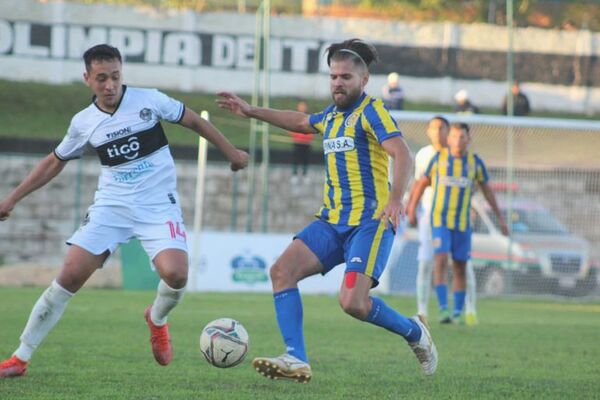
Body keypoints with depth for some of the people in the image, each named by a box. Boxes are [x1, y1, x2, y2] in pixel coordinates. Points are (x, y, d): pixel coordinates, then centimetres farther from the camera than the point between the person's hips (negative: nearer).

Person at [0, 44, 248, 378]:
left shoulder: (149, 101, -6)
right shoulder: (84, 123, 3)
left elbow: (195, 122, 7)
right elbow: (54, 162, 18)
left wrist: (232, 153, 11)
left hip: (158, 206, -2)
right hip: (111, 207, 2)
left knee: (176, 274, -26)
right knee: (70, 275, -12)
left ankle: (158, 319, 12)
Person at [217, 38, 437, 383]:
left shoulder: (371, 110, -8)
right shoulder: (331, 116, 17)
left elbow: (402, 154, -21)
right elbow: (299, 121, 39)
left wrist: (396, 198, -37)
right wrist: (251, 111, 40)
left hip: (369, 222, -8)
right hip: (332, 221, 8)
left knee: (353, 303, -21)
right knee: (283, 270, -11)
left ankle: (415, 332, 7)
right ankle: (297, 360, -13)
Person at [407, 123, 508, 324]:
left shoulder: (475, 162, 3)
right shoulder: (439, 158, -1)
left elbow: (487, 190, 13)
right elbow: (423, 182, 11)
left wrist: (500, 217, 14)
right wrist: (412, 208, 12)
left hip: (463, 222, 2)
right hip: (440, 219, -2)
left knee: (460, 267, 4)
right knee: (441, 261, -16)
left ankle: (458, 312, 15)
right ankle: (443, 309, -19)